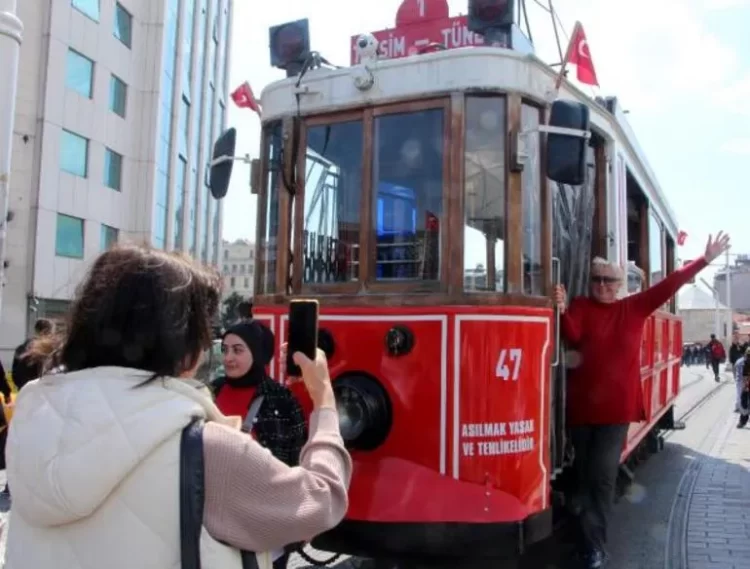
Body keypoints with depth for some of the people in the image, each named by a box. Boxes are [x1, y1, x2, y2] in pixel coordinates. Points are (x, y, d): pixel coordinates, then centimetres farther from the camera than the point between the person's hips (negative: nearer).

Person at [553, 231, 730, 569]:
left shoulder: (635, 307, 6)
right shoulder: (580, 307, 0)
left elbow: (670, 285, 3)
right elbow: (573, 338, -15)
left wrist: (705, 260, -1)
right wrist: (563, 310, -34)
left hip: (617, 406, 0)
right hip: (582, 405, 0)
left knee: (602, 474, -7)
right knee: (585, 474, 10)